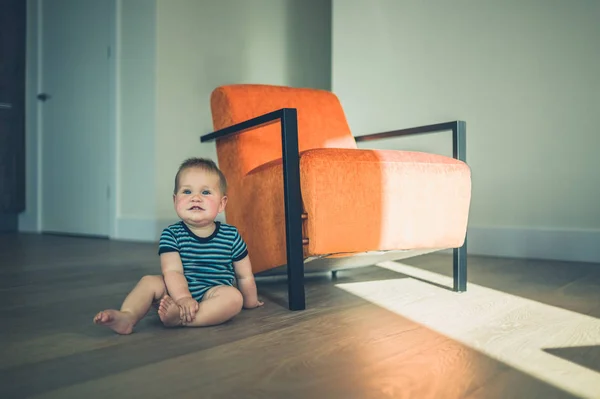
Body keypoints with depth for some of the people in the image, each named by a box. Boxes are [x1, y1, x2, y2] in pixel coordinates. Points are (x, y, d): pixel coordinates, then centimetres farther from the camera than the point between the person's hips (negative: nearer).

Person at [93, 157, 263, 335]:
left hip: (213, 295, -1)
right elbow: (172, 271, -16)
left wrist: (250, 302, 21)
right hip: (177, 292, 1)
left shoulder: (231, 236, -1)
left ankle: (179, 317, -38)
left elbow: (245, 275, 10)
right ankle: (127, 317, -38)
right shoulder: (171, 235, -3)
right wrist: (183, 298, -32)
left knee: (234, 296, -29)